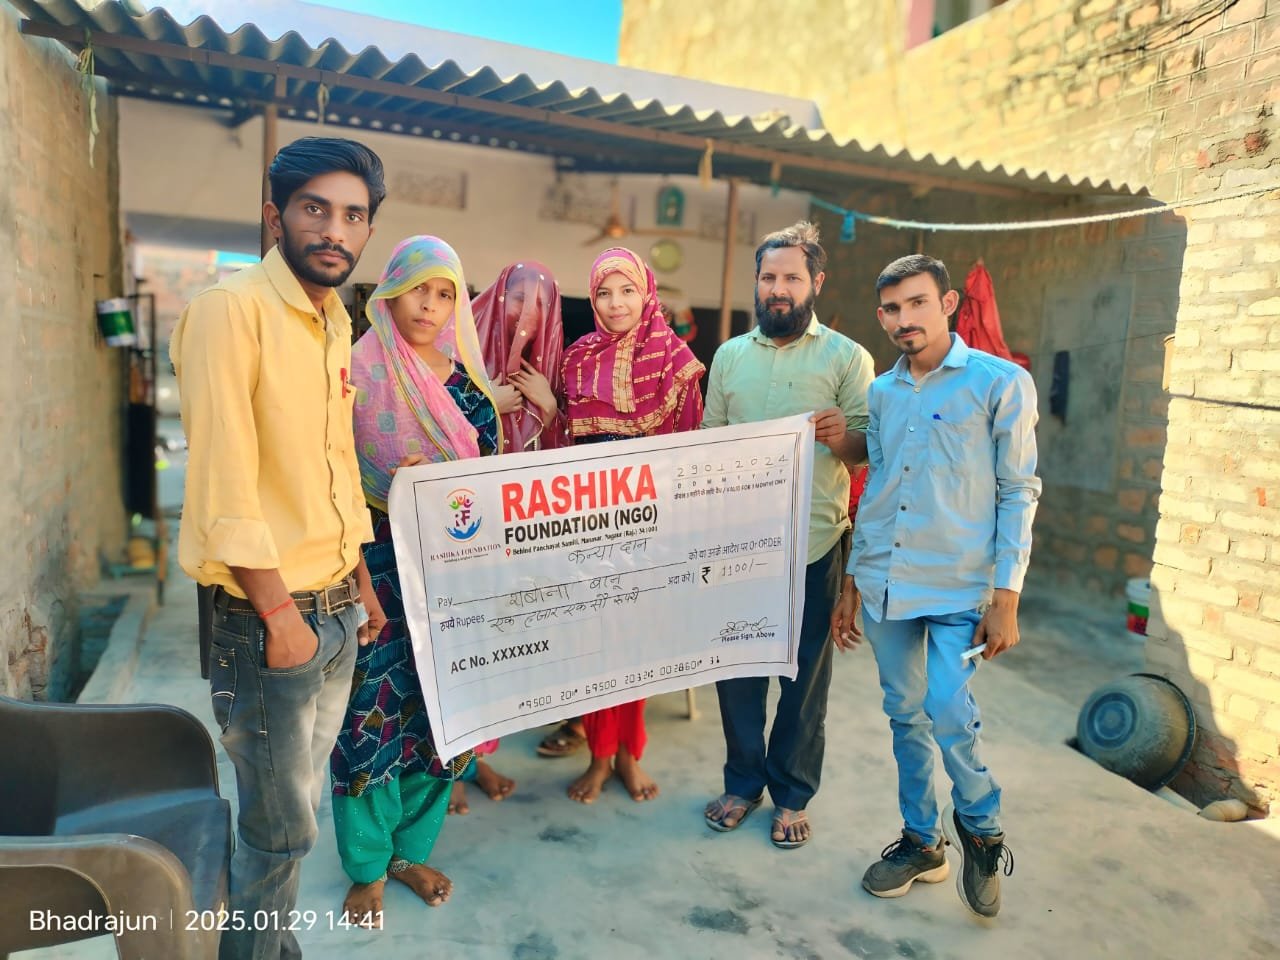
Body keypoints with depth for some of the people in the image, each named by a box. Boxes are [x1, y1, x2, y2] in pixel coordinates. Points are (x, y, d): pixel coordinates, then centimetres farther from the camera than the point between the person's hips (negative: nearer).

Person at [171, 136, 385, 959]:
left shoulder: (336, 322, 10)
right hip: (267, 615, -8)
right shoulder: (231, 310, -16)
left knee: (295, 807, 21)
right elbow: (223, 481, -21)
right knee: (281, 826, 7)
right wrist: (280, 614, -18)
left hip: (336, 608, 8)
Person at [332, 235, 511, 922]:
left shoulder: (466, 377, 9)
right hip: (378, 563, -4)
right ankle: (366, 866, 21)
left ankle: (411, 849, 29)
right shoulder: (360, 368, -5)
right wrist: (393, 488, -21)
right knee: (373, 707, 0)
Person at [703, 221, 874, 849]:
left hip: (812, 542, -2)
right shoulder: (729, 355, 11)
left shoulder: (847, 357, 1)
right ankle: (743, 783, 29)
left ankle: (792, 795, 26)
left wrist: (842, 437, -24)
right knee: (736, 662, 10)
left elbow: (867, 448, -2)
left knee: (805, 671, 7)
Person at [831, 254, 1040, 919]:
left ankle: (980, 827, 17)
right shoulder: (882, 393, 10)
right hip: (884, 584, 5)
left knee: (948, 714, -13)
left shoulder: (1001, 383, -5)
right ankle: (922, 841, 30)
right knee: (905, 715, 11)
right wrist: (852, 583, 14)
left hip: (959, 587, -5)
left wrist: (1006, 599, -11)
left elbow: (1019, 493, -6)